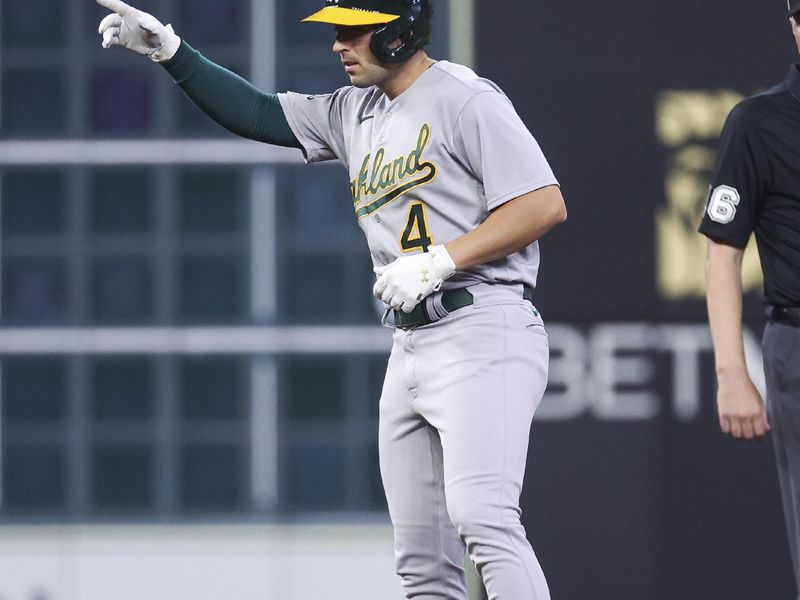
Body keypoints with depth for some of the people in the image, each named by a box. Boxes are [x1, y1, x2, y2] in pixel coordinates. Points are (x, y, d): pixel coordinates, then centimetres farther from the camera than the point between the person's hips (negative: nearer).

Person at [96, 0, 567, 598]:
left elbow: (546, 205, -14)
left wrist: (438, 261, -18)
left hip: (482, 330, -9)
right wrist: (170, 51, 14)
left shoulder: (467, 100, -7)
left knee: (480, 518, -25)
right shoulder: (353, 113, 18)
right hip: (409, 346, 9)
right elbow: (257, 114, 25)